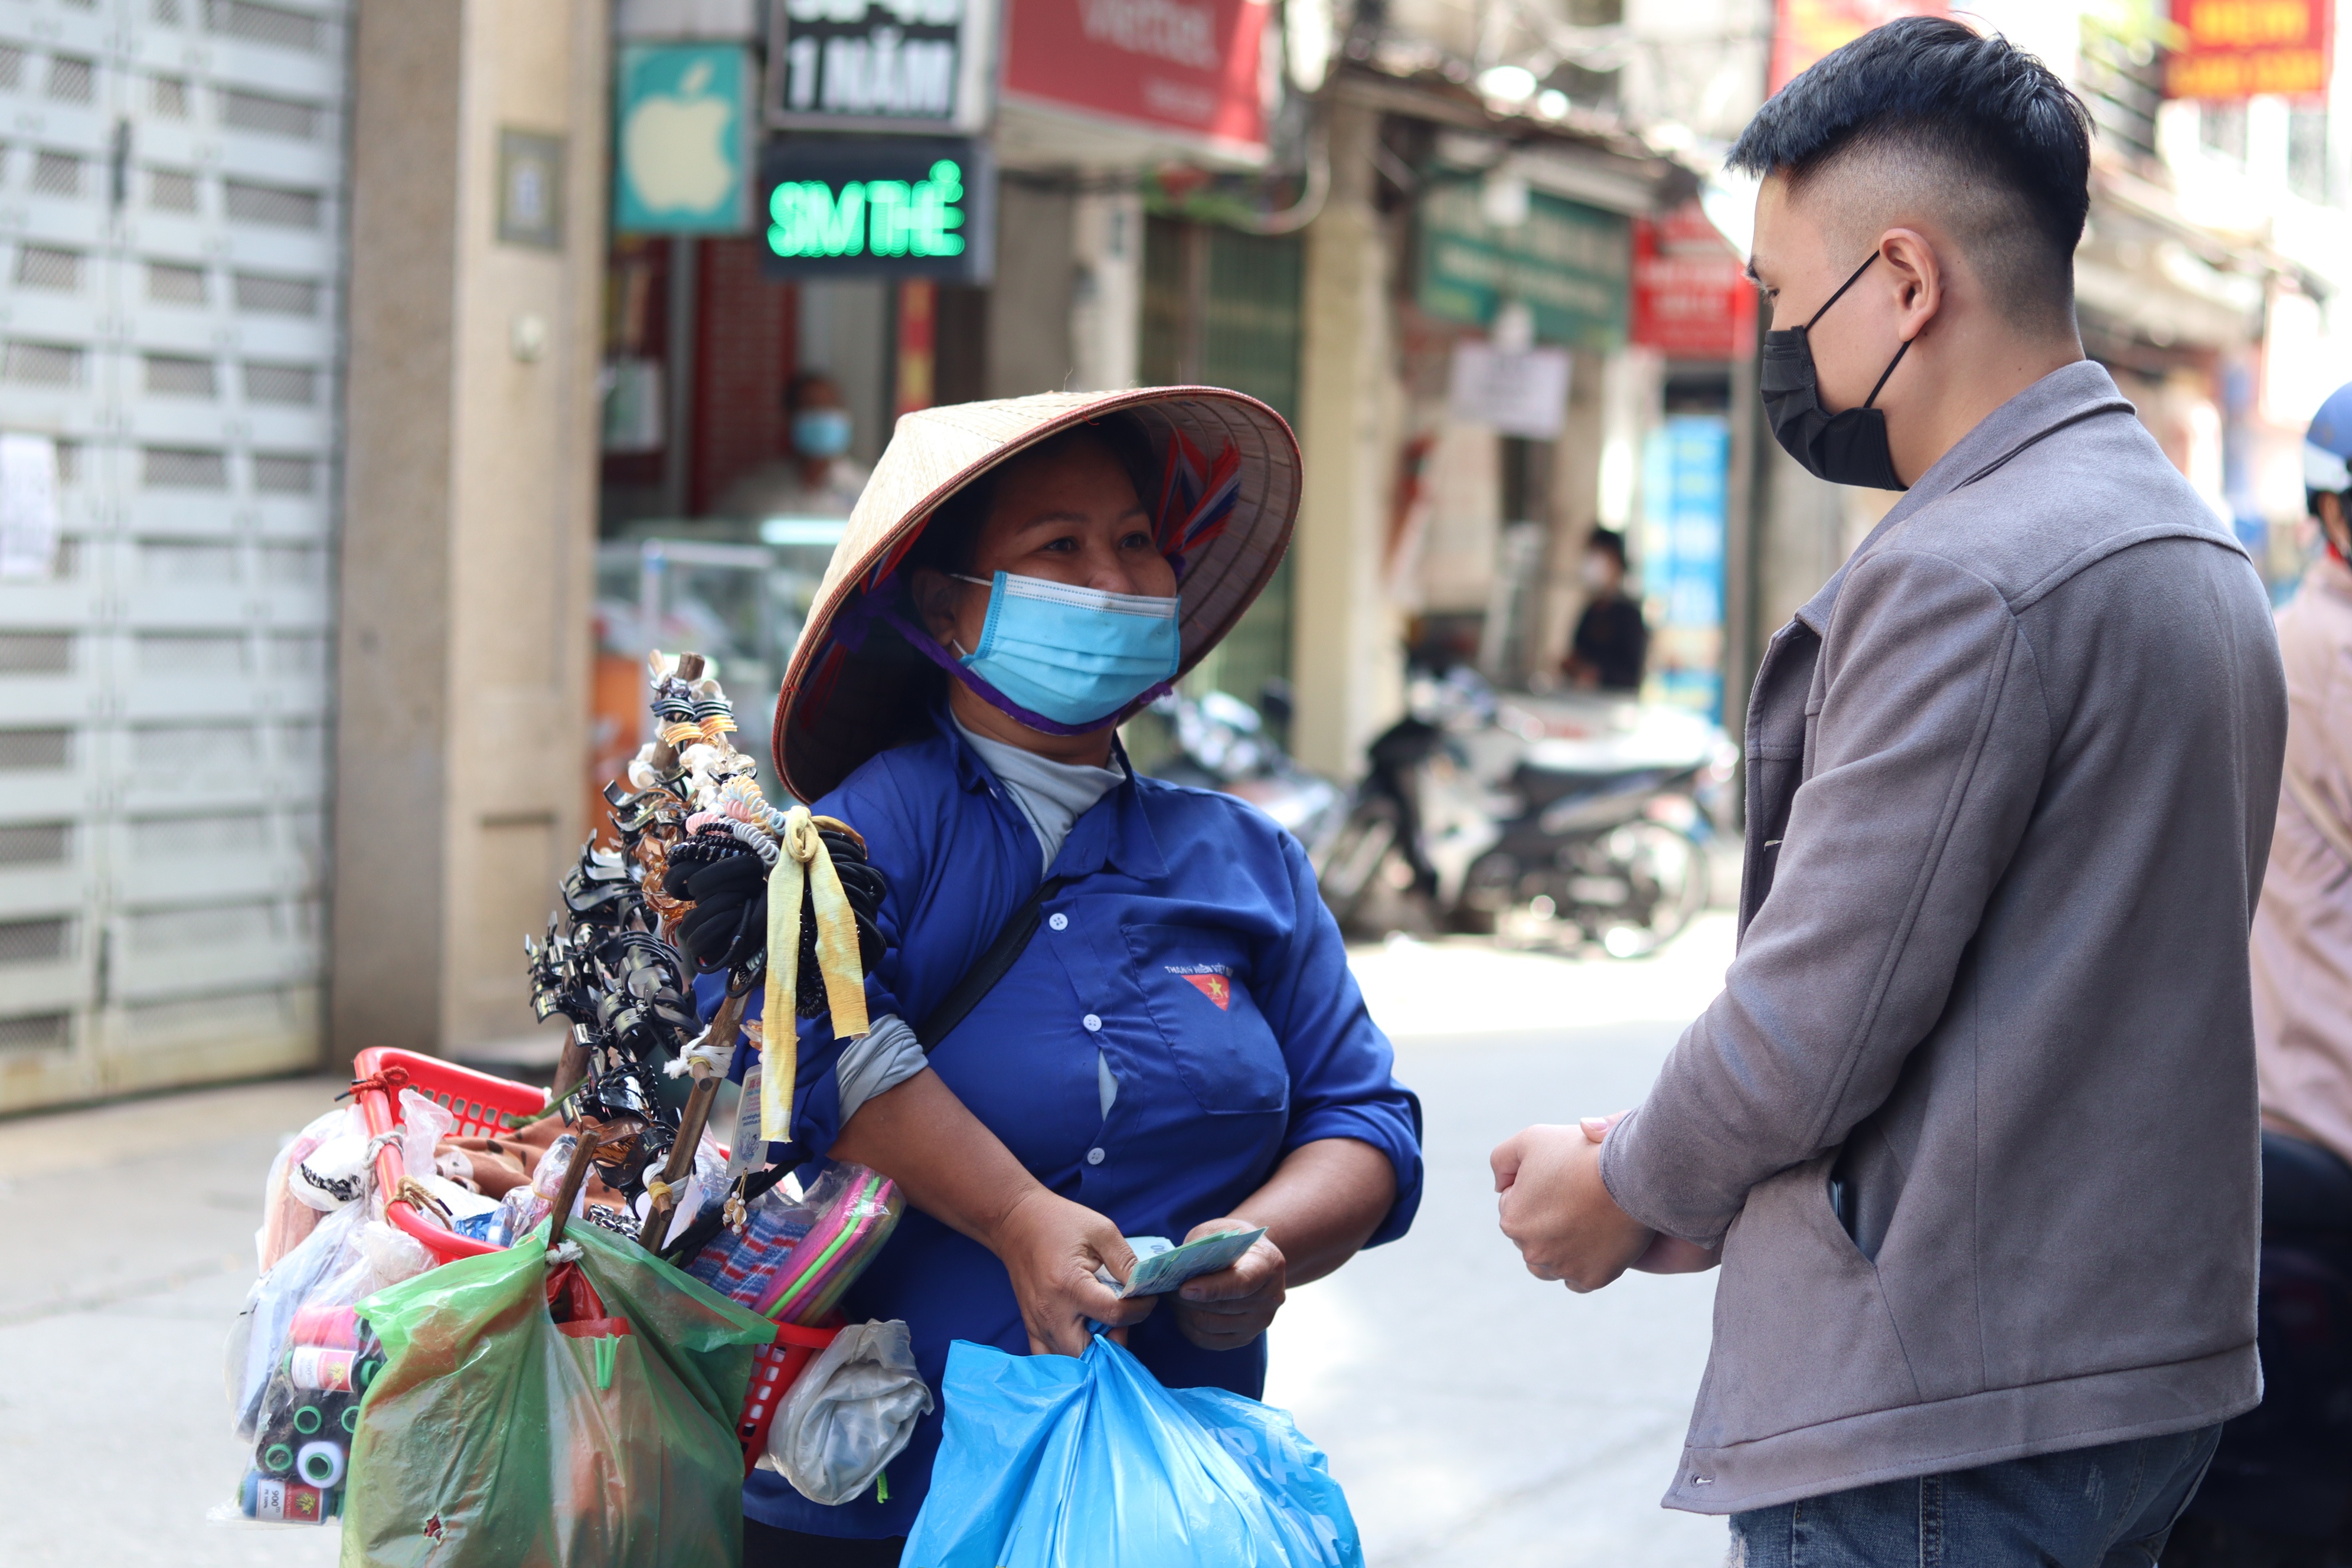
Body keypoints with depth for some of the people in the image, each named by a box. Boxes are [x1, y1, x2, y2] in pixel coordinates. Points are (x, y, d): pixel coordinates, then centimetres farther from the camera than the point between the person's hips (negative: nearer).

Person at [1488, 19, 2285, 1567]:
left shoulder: (1959, 576, -18)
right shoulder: (2196, 548, 13)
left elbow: (1816, 1014, -18)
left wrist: (1625, 1194, 1)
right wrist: (1701, 1188, 12)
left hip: (1944, 1432, -10)